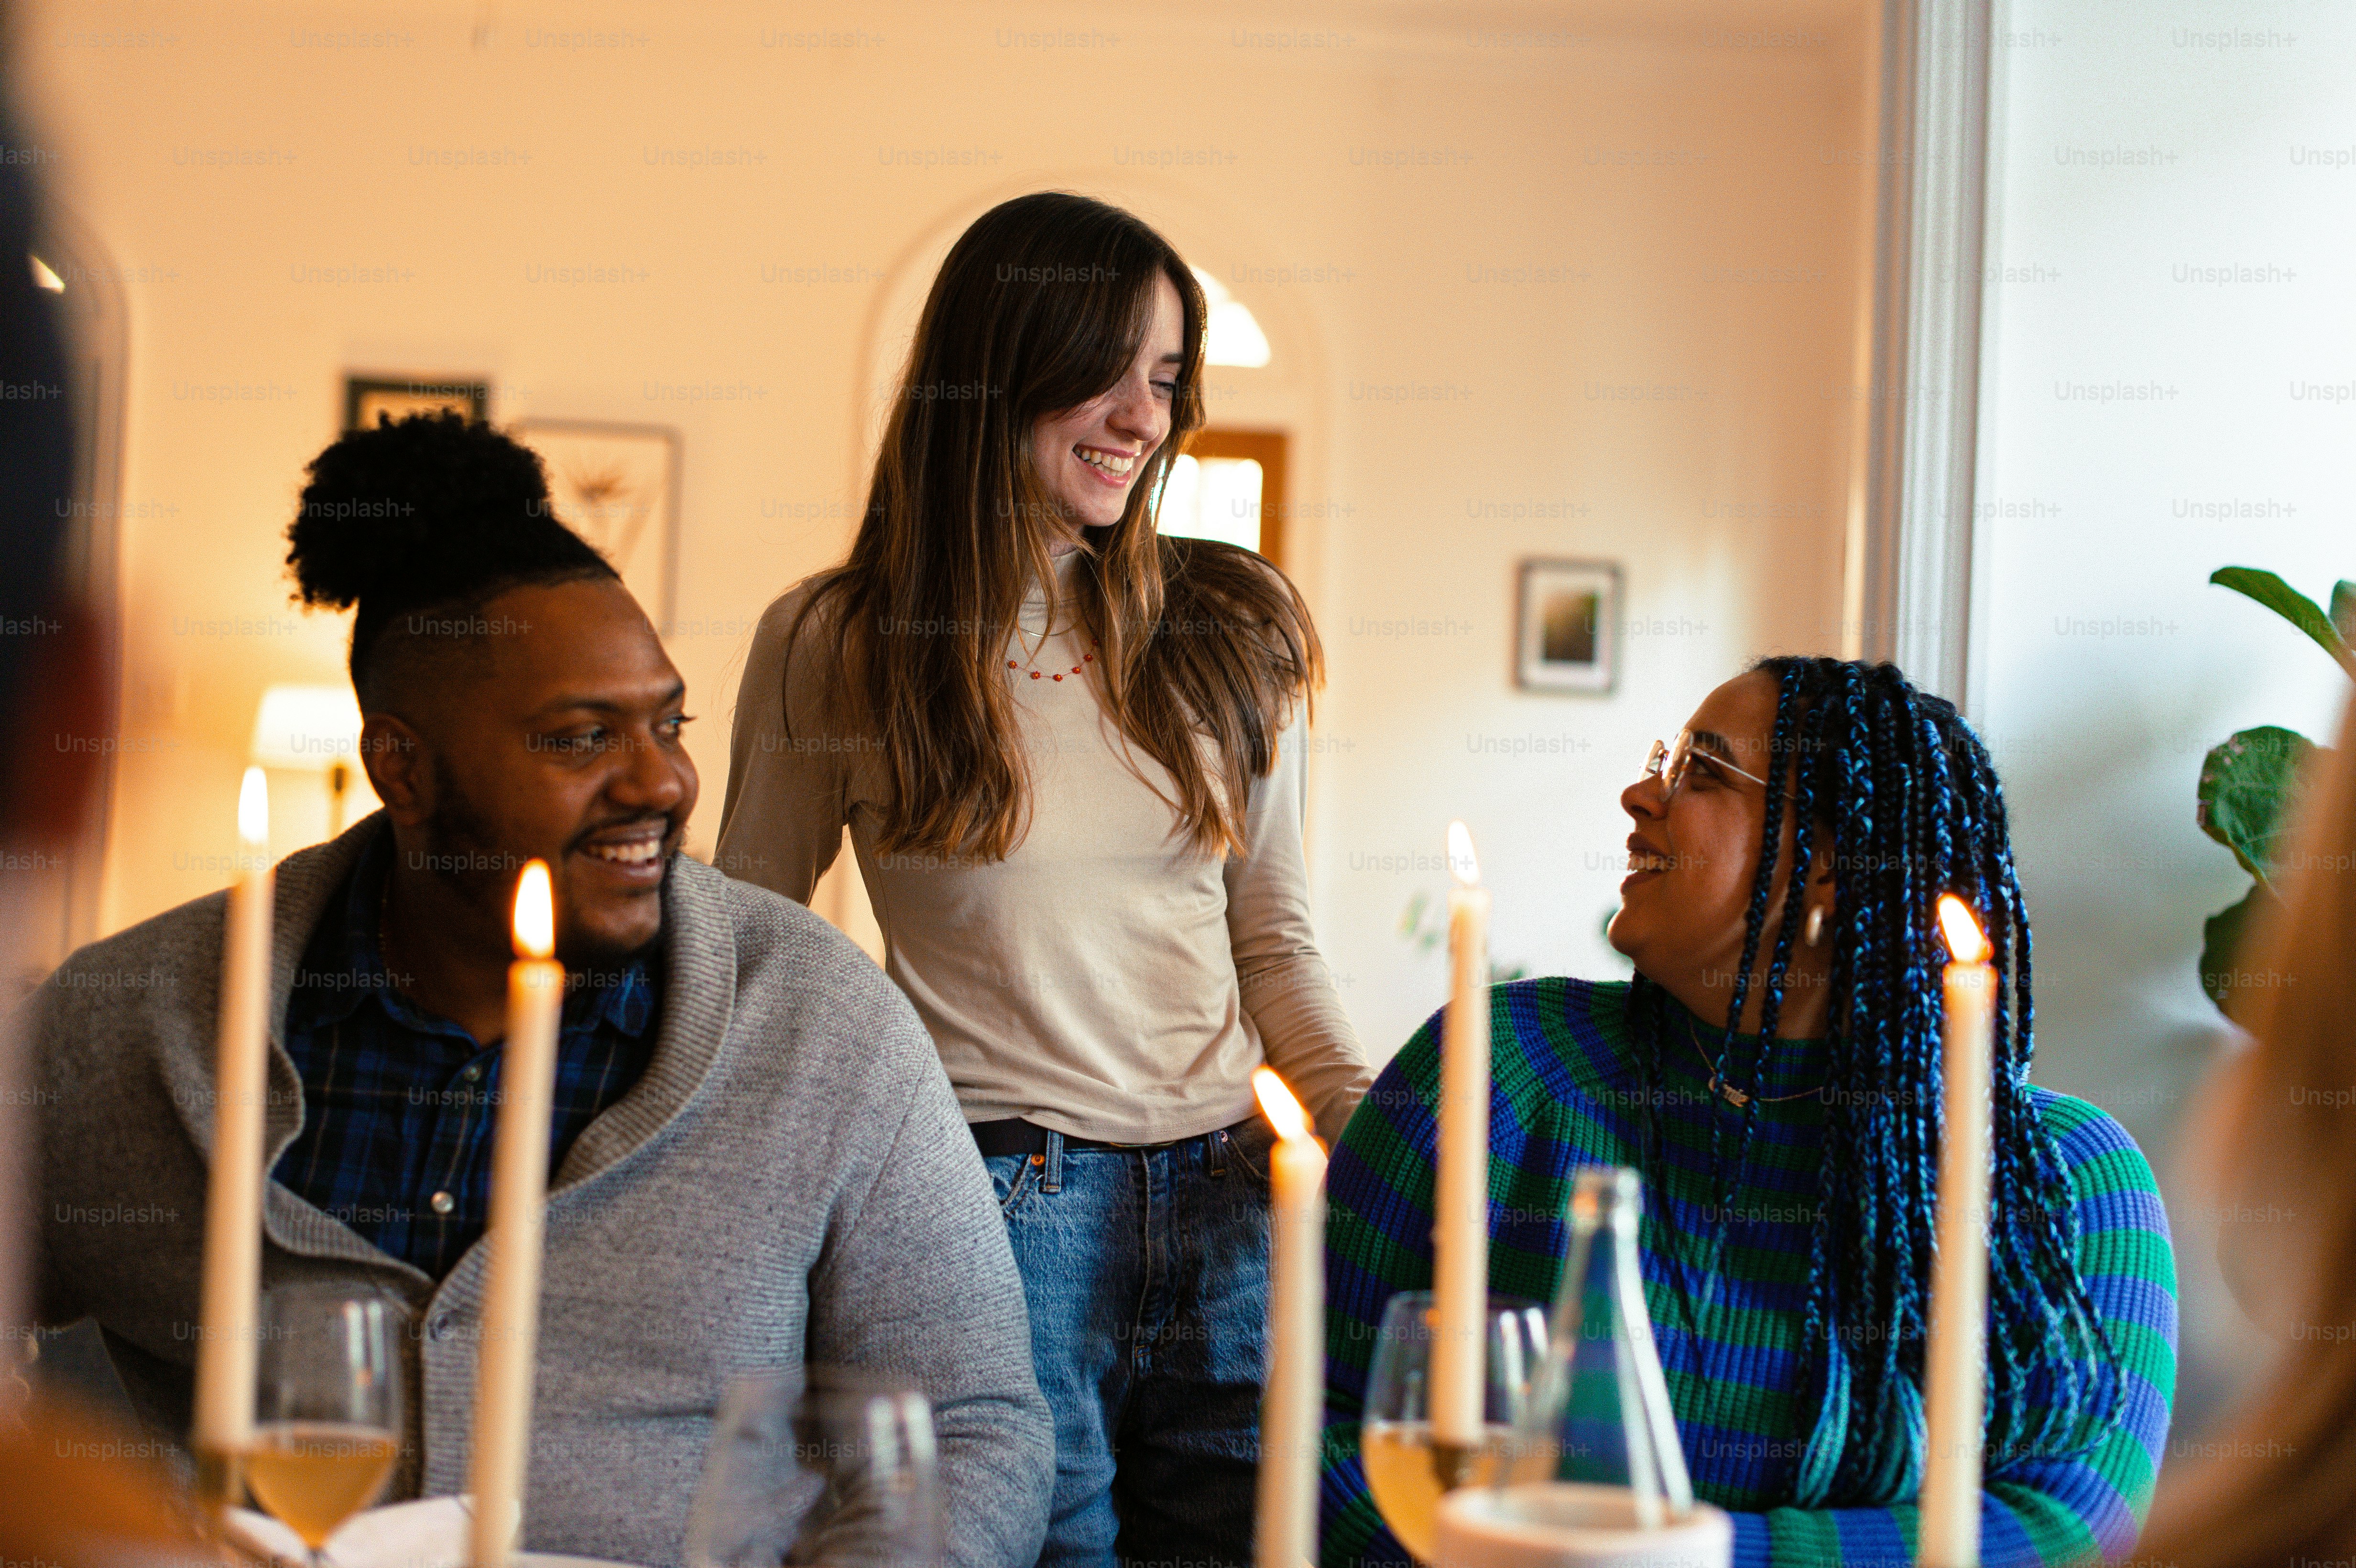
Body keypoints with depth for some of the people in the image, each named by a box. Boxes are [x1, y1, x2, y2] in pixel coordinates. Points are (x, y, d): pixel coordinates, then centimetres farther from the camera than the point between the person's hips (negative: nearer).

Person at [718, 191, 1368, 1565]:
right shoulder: (832, 647, -1)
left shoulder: (1233, 629, 6)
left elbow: (1275, 937, 11)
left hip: (1229, 1208, 3)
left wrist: (1377, 1126, -5)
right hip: (994, 1213, -3)